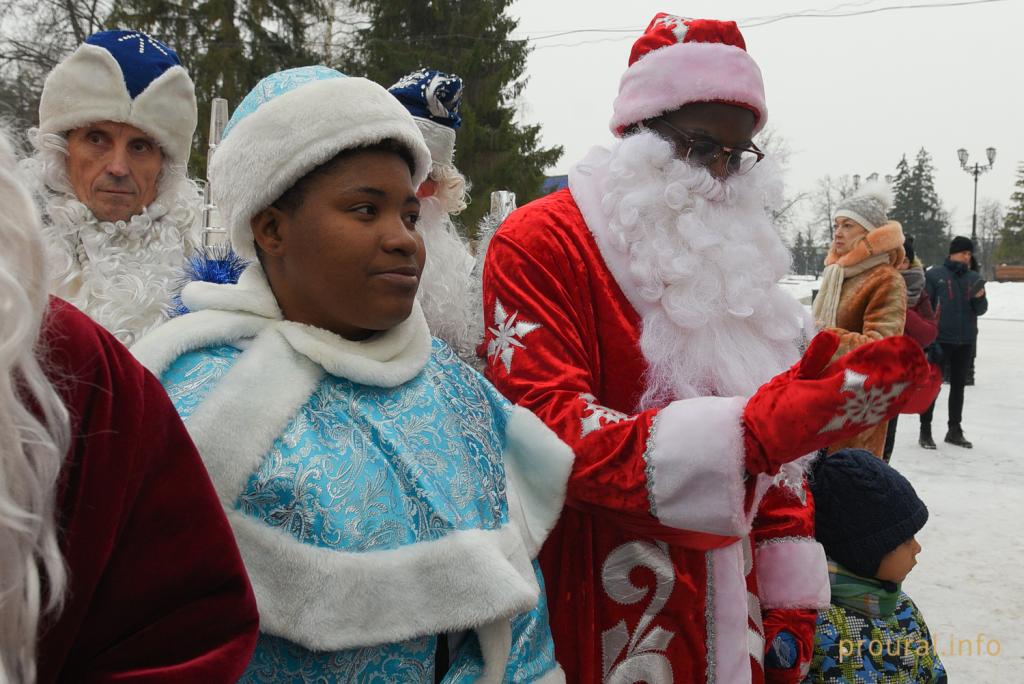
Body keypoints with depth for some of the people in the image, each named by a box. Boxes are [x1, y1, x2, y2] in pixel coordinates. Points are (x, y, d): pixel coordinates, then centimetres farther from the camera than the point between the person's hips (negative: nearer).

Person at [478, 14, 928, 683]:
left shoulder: (733, 253, 11)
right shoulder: (542, 242, -12)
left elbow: (777, 456, 14)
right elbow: (549, 433, -25)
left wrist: (792, 598, 7)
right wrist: (747, 435, -36)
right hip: (595, 625, -6)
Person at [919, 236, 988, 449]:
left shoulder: (974, 278, 8)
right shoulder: (935, 275, -5)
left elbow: (981, 310, 7)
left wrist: (979, 297, -15)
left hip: (966, 341, 5)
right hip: (939, 340, -4)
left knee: (958, 385, 13)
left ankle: (955, 430, 22)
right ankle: (925, 431, 7)